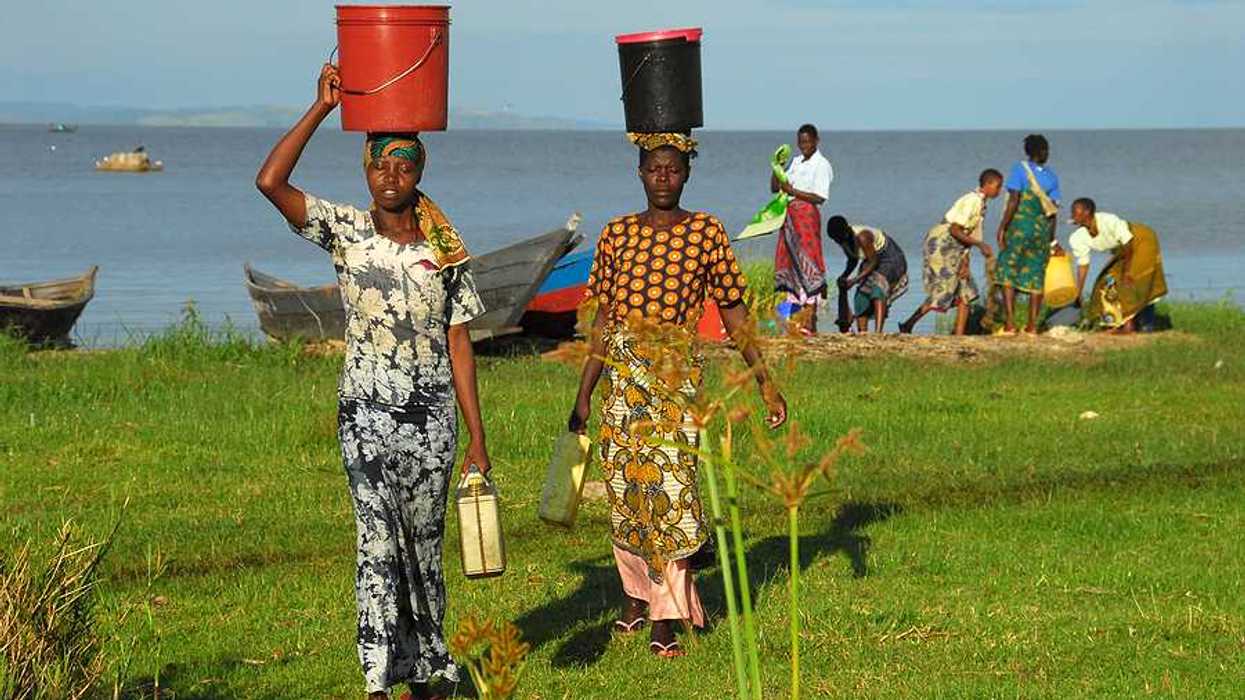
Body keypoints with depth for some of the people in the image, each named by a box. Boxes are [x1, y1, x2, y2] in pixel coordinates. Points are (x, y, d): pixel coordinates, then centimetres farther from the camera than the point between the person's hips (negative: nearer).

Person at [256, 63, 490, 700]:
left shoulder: (446, 252, 4)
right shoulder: (346, 232, 0)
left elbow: (458, 344, 6)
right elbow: (270, 182, -13)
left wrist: (477, 435, 3)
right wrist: (323, 107, -12)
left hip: (433, 416, 2)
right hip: (366, 414, -2)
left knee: (424, 547, 9)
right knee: (378, 545, -8)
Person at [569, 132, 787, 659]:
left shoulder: (705, 232, 2)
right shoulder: (617, 233, 8)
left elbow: (733, 313, 5)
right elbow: (603, 319, 12)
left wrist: (764, 382, 1)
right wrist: (583, 395, 11)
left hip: (677, 370, -3)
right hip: (622, 370, 3)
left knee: (670, 482, -10)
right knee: (623, 485, 7)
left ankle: (665, 620, -7)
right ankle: (637, 594, 28)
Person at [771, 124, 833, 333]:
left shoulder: (821, 165, -5)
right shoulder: (796, 162, 17)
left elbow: (820, 197, -14)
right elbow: (775, 188, 20)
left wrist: (793, 191, -18)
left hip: (807, 215, -8)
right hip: (790, 215, 8)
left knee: (807, 263, -10)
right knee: (788, 263, 5)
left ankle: (810, 321, -12)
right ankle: (796, 311, 9)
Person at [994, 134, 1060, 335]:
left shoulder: (1019, 170, -6)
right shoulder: (1051, 177, 7)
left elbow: (1013, 202, -14)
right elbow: (1053, 210, 7)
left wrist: (1002, 228, -12)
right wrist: (1050, 239, 14)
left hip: (1019, 227, -4)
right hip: (1042, 230, 4)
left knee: (1007, 274, 1)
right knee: (1036, 277, 9)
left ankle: (1010, 323, -9)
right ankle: (1032, 325, 8)